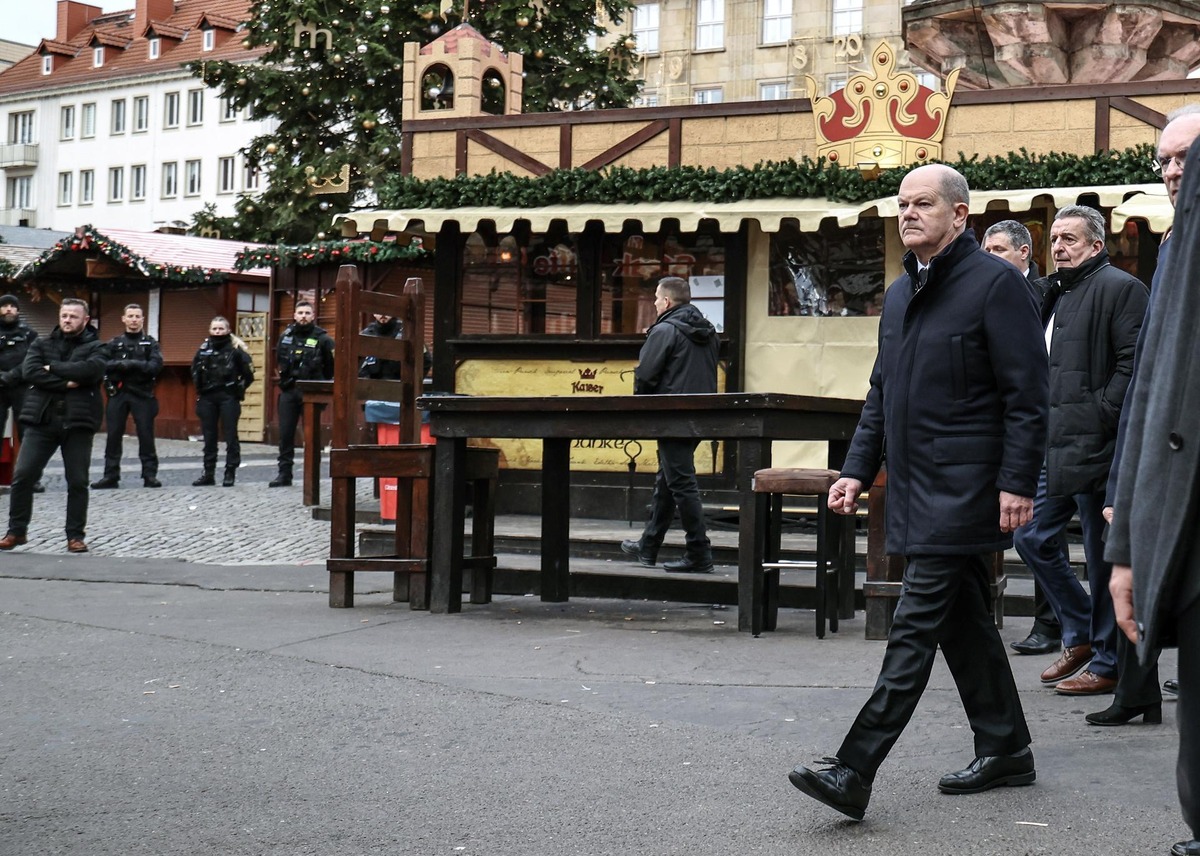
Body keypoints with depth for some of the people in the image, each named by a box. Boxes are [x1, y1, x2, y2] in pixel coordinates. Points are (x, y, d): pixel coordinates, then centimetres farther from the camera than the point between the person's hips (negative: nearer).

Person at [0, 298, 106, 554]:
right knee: (23, 475, -3)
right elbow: (29, 371, -6)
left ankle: (76, 535, 12)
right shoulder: (41, 344, 11)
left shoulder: (95, 347, 6)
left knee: (78, 481, 2)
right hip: (41, 420, 1)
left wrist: (53, 367, -11)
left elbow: (92, 370, -16)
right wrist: (66, 383, -14)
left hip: (78, 422, -1)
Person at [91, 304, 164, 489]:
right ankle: (111, 475, 8)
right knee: (114, 435, 2)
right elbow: (102, 365, -3)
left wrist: (131, 364, -18)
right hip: (118, 394, 2)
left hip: (142, 394, -2)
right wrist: (122, 365, -19)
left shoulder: (150, 343, 6)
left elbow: (156, 366, -10)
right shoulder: (114, 343, 10)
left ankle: (150, 474, 4)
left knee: (146, 435, -2)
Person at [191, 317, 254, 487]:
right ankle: (208, 473, 15)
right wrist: (199, 389, 13)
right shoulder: (204, 349, 6)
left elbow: (248, 372, -3)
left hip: (228, 397, -4)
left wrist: (239, 389, -1)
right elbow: (195, 370, 20)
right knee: (209, 437, 9)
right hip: (207, 398, 4)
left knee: (230, 435, -1)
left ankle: (230, 473, 3)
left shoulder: (235, 349, -6)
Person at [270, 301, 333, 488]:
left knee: (311, 435, -1)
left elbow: (333, 365, -1)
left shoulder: (322, 338, -4)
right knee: (285, 434, 3)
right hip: (289, 392, 4)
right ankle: (284, 473, 8)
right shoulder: (285, 336, 10)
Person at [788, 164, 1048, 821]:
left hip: (965, 490, -9)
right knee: (963, 621, 14)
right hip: (916, 490, 9)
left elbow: (1027, 393, -12)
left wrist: (1017, 483, -17)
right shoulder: (900, 294, 17)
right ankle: (1005, 751, 25)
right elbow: (881, 392, 22)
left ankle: (855, 771, -14)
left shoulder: (995, 283, -8)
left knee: (915, 626, -11)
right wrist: (859, 469, 13)